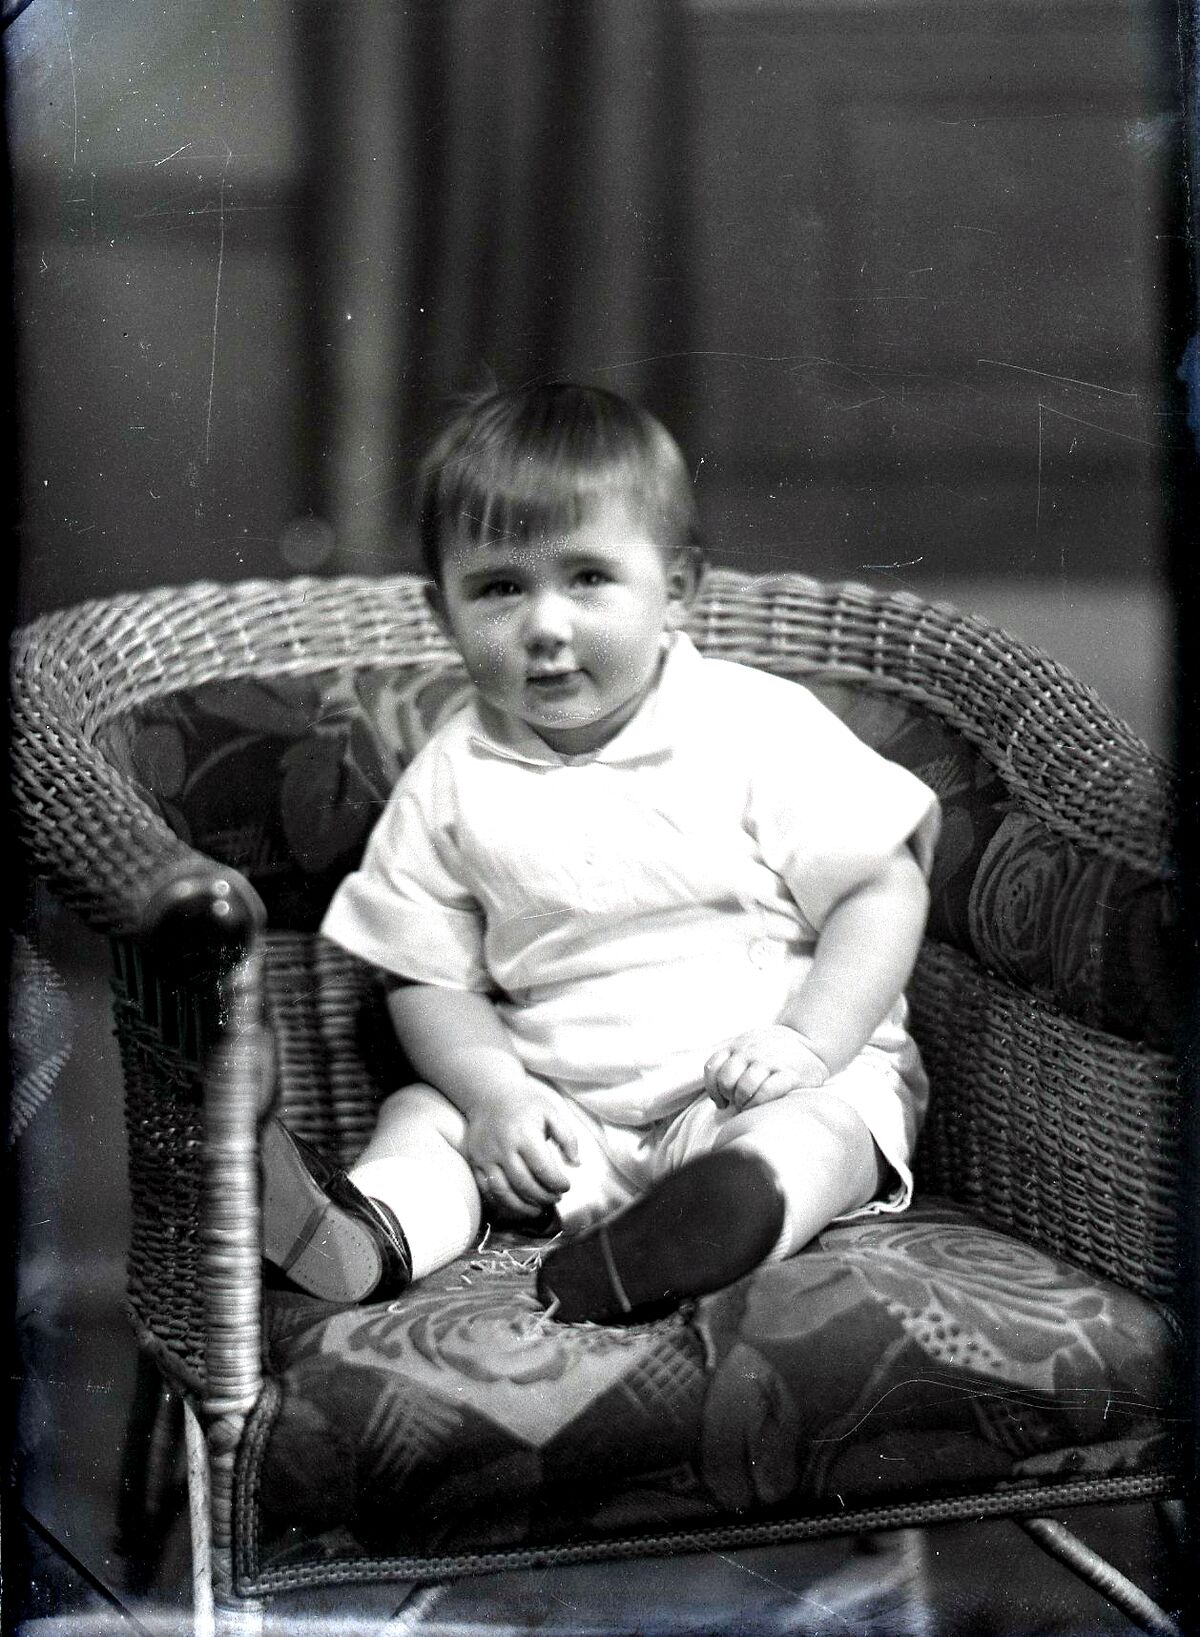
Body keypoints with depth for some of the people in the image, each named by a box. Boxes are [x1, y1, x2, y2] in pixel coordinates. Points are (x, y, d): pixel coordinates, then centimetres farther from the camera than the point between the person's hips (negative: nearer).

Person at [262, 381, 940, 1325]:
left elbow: (885, 889, -5)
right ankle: (371, 1233, -41)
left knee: (815, 1131, -32)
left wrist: (805, 1044, -17)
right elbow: (430, 975, 5)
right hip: (564, 1113, 4)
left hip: (766, 1088, -4)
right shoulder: (452, 782, 2)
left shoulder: (761, 728, -7)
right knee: (423, 1113, -13)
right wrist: (497, 1095, -14)